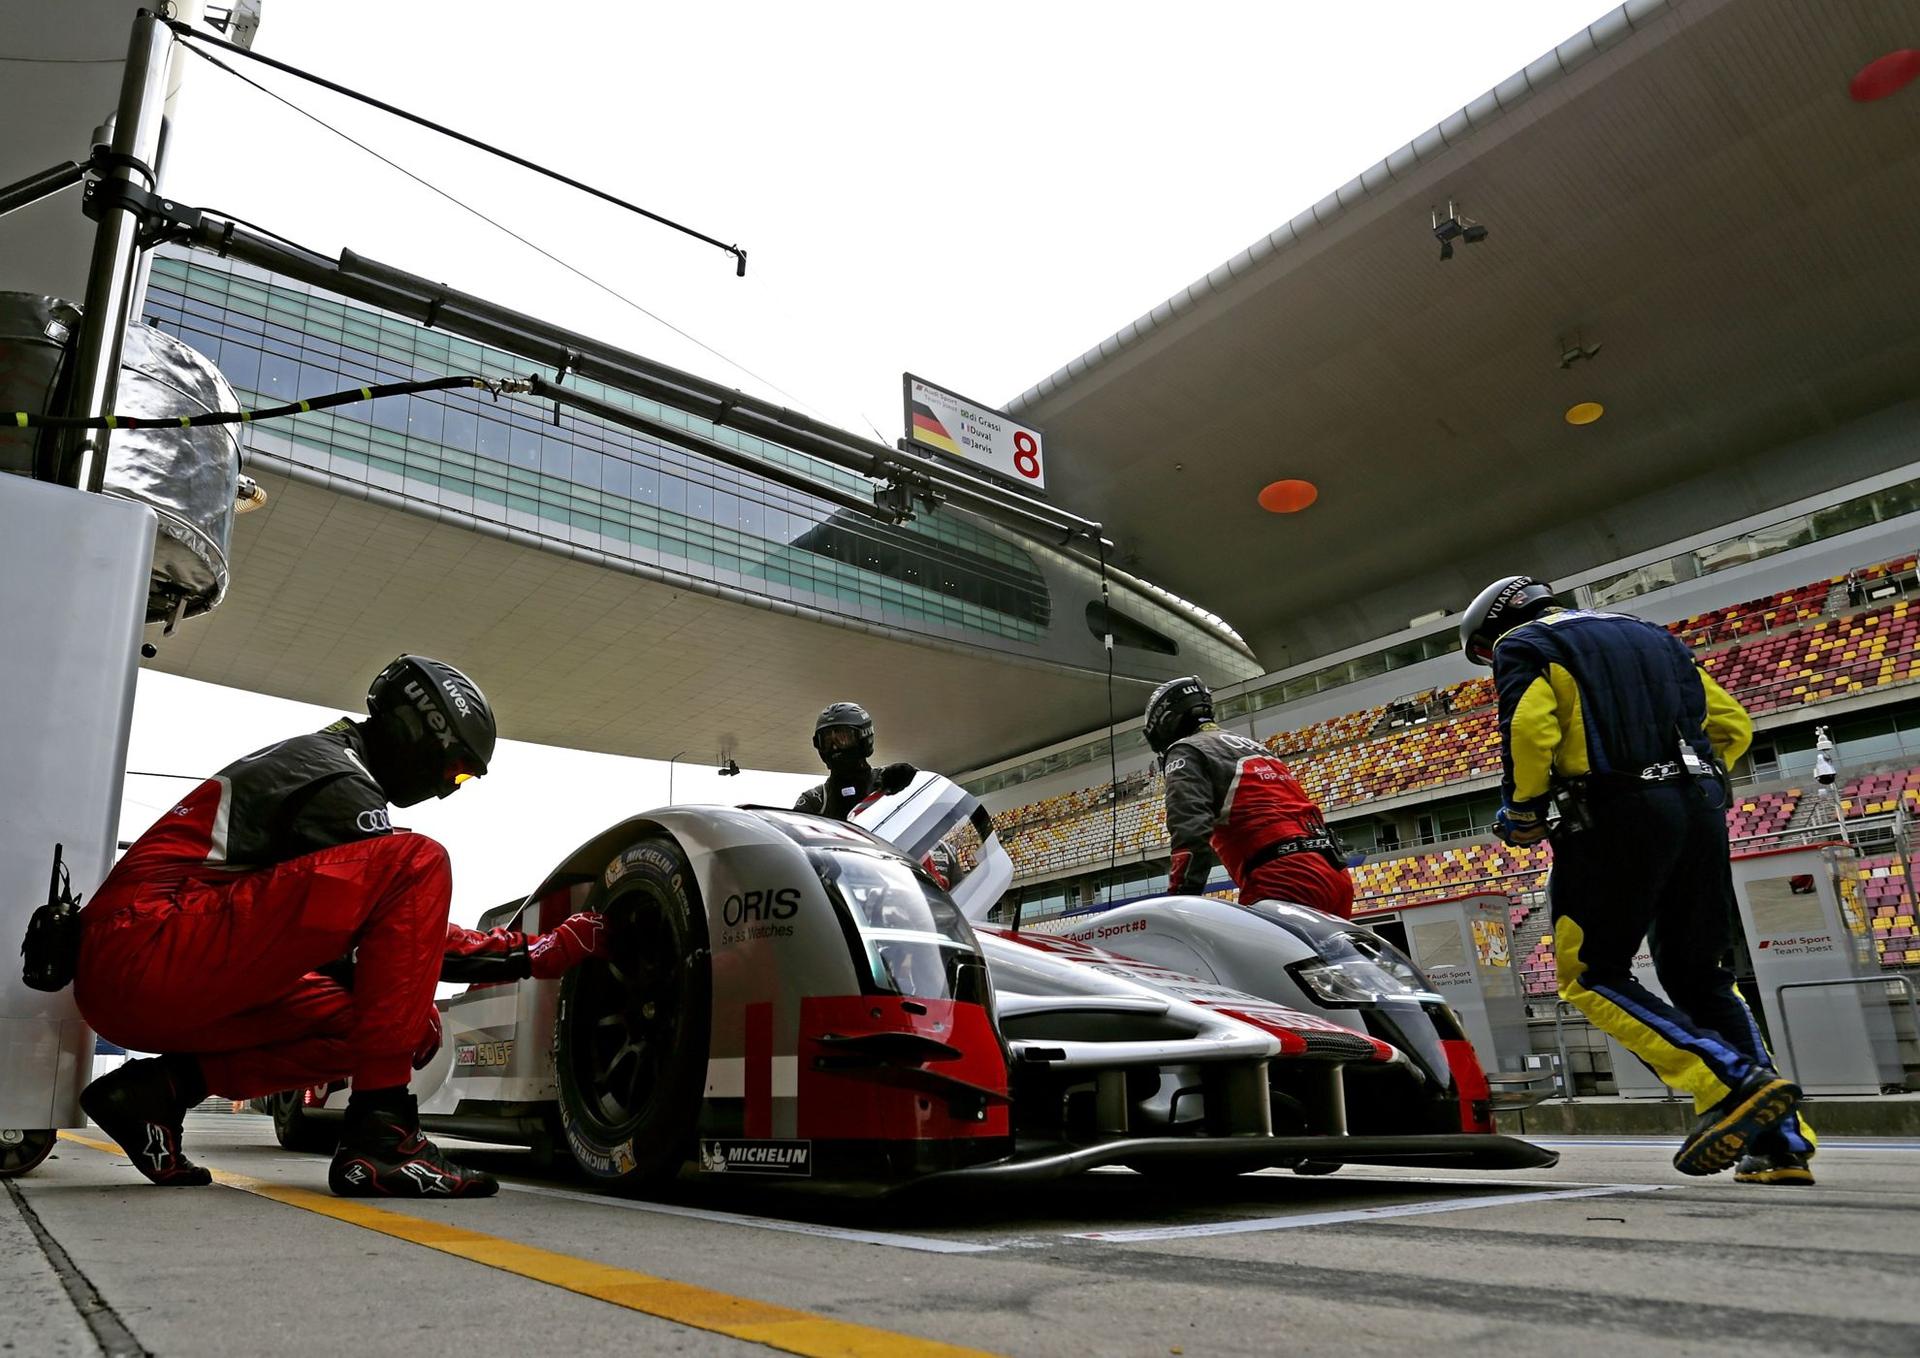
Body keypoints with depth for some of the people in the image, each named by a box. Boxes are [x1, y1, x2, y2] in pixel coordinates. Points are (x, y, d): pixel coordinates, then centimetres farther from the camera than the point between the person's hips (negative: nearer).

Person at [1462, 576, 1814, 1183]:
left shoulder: (1522, 647, 7)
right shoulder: (1652, 635, 27)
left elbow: (1529, 730, -12)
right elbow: (1733, 724, 21)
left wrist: (1521, 811, 1)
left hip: (1617, 814, -7)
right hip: (1702, 810, 7)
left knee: (1590, 976, 3)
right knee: (1701, 978, 16)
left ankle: (1734, 1083, -11)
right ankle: (1784, 1144, 12)